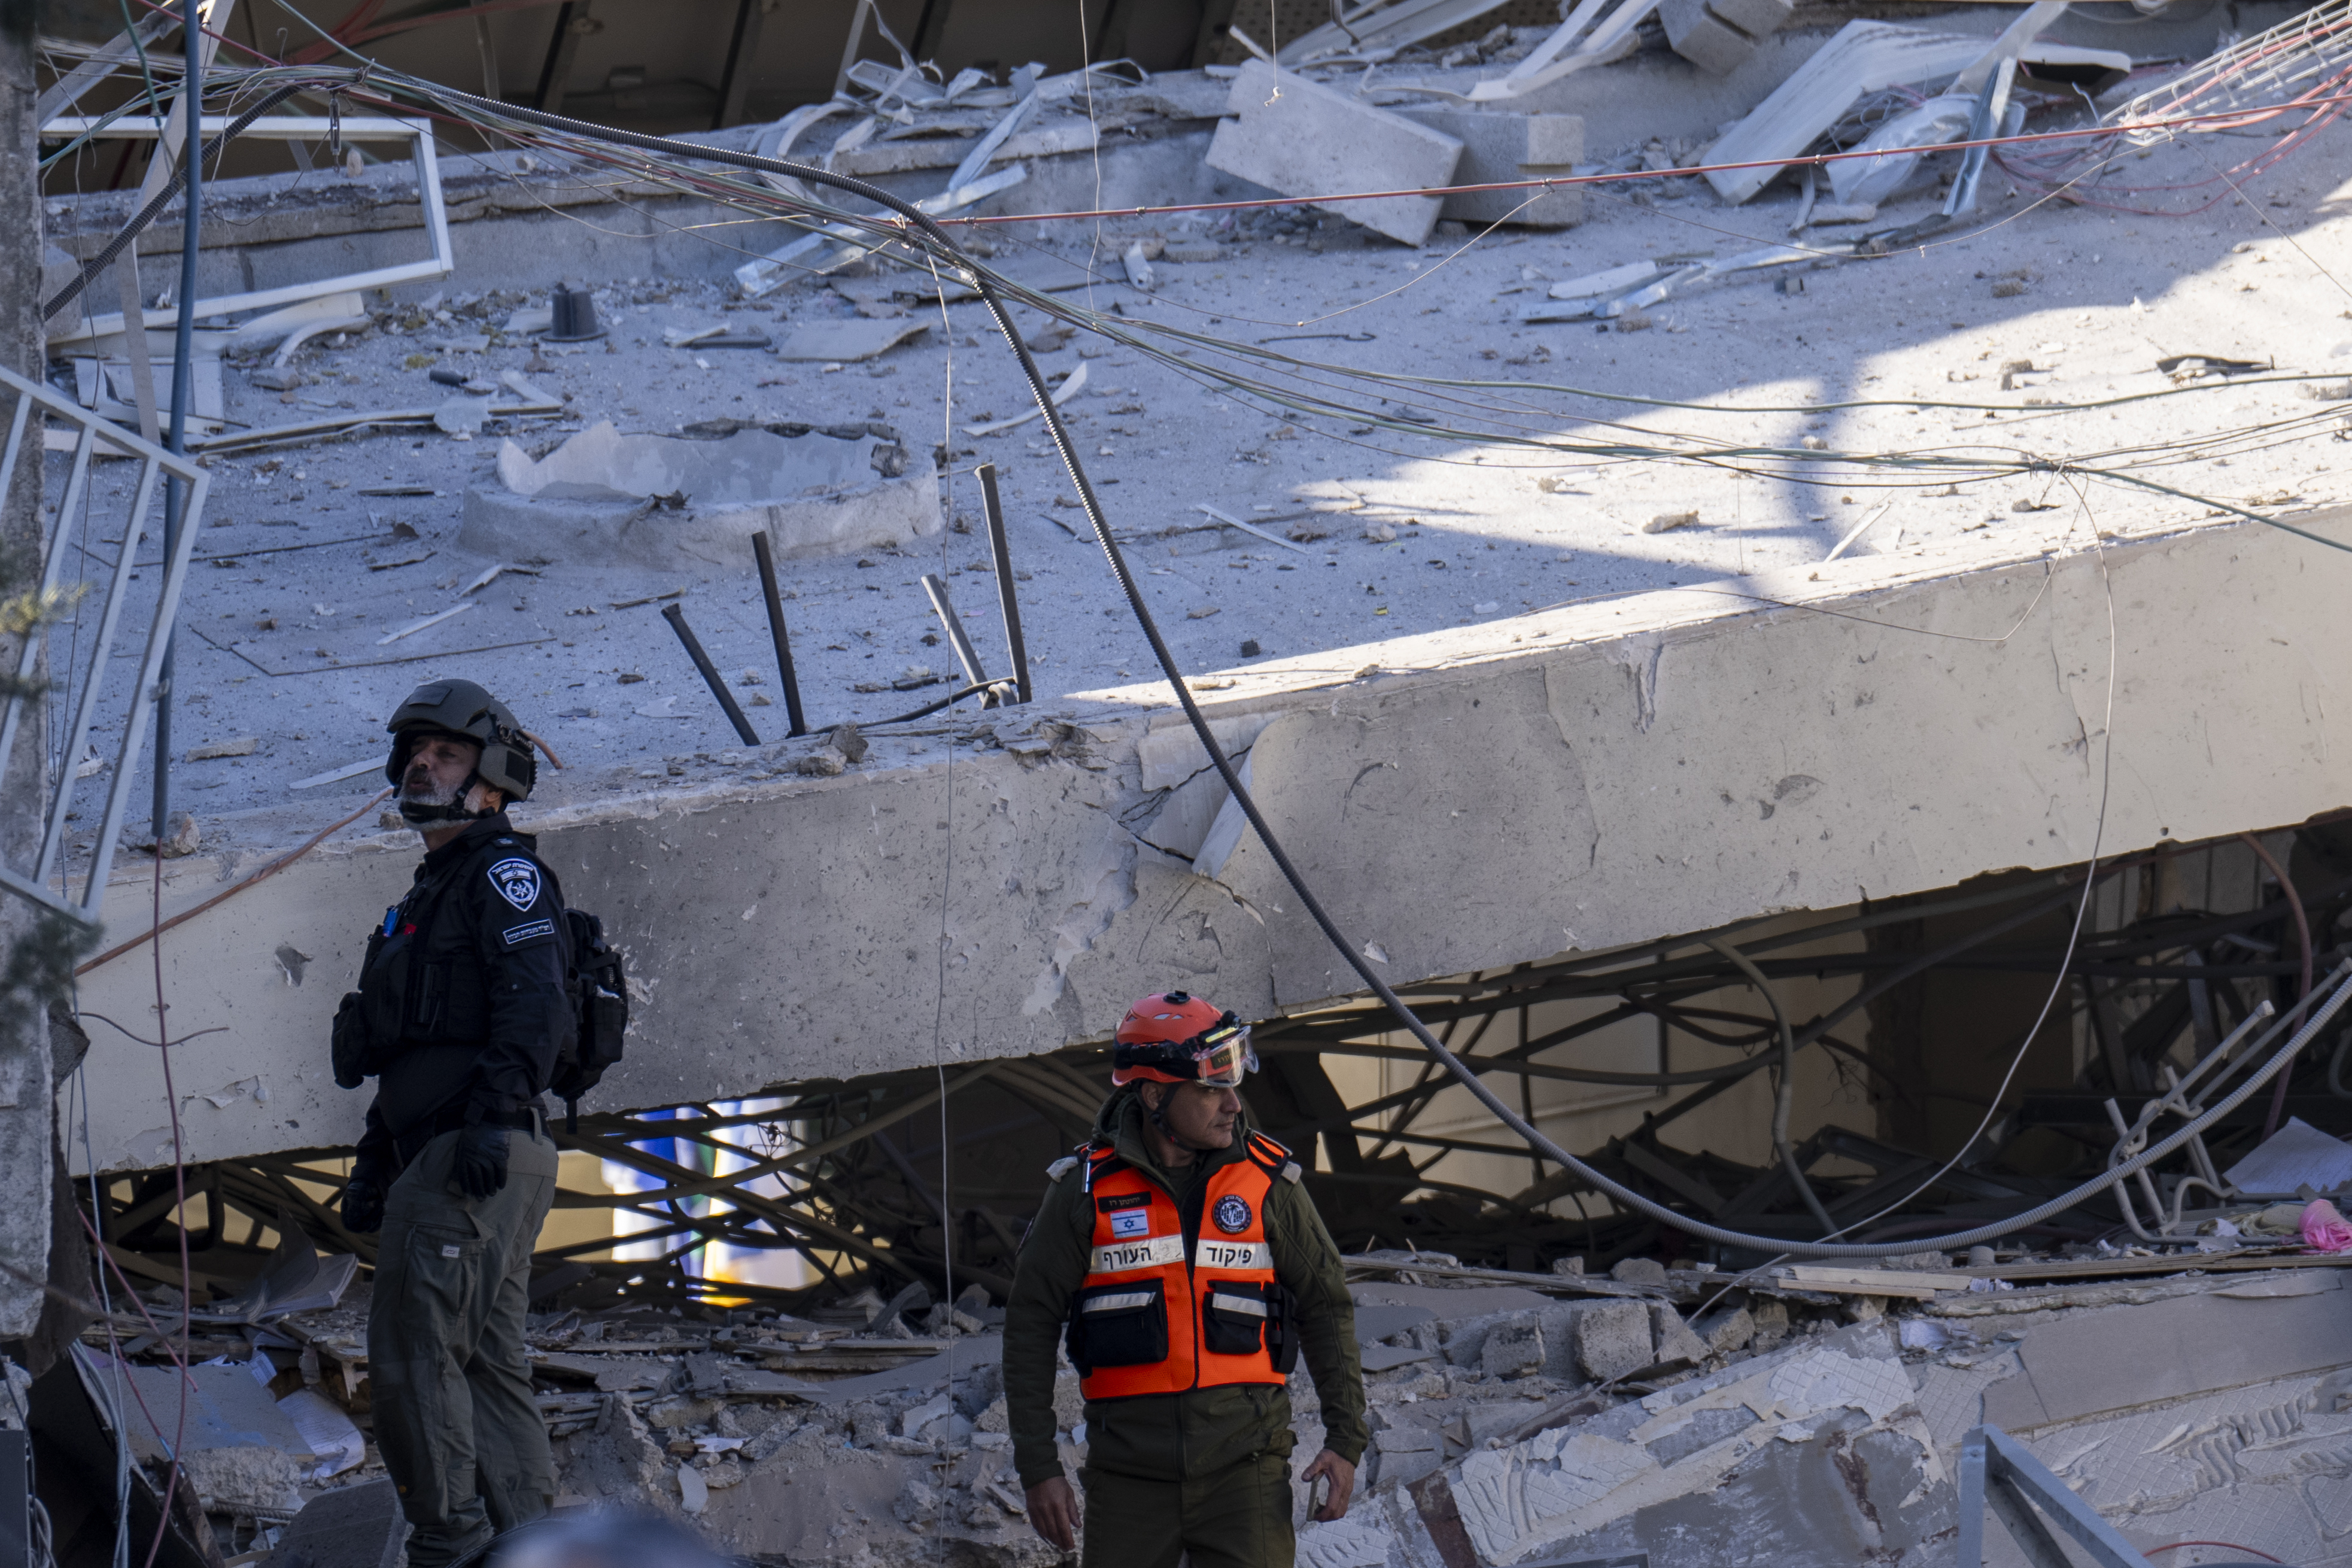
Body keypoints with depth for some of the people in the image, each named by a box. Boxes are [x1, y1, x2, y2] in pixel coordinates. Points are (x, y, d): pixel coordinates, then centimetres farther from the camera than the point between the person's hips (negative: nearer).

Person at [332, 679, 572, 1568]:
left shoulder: (504, 874, -5)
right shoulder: (432, 892, 26)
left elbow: (536, 1009, -18)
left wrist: (494, 1116, -29)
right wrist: (373, 1163, 25)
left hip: (480, 1157, -10)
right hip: (439, 1156, 10)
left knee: (414, 1349, -12)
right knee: (488, 1361, 8)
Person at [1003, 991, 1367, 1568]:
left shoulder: (1268, 1182, 3)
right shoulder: (1086, 1191, 0)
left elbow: (1325, 1304, 10)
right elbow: (1031, 1322, 4)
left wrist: (1346, 1438, 2)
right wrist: (1038, 1467, -1)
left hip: (1243, 1464, 0)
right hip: (1130, 1471, 0)